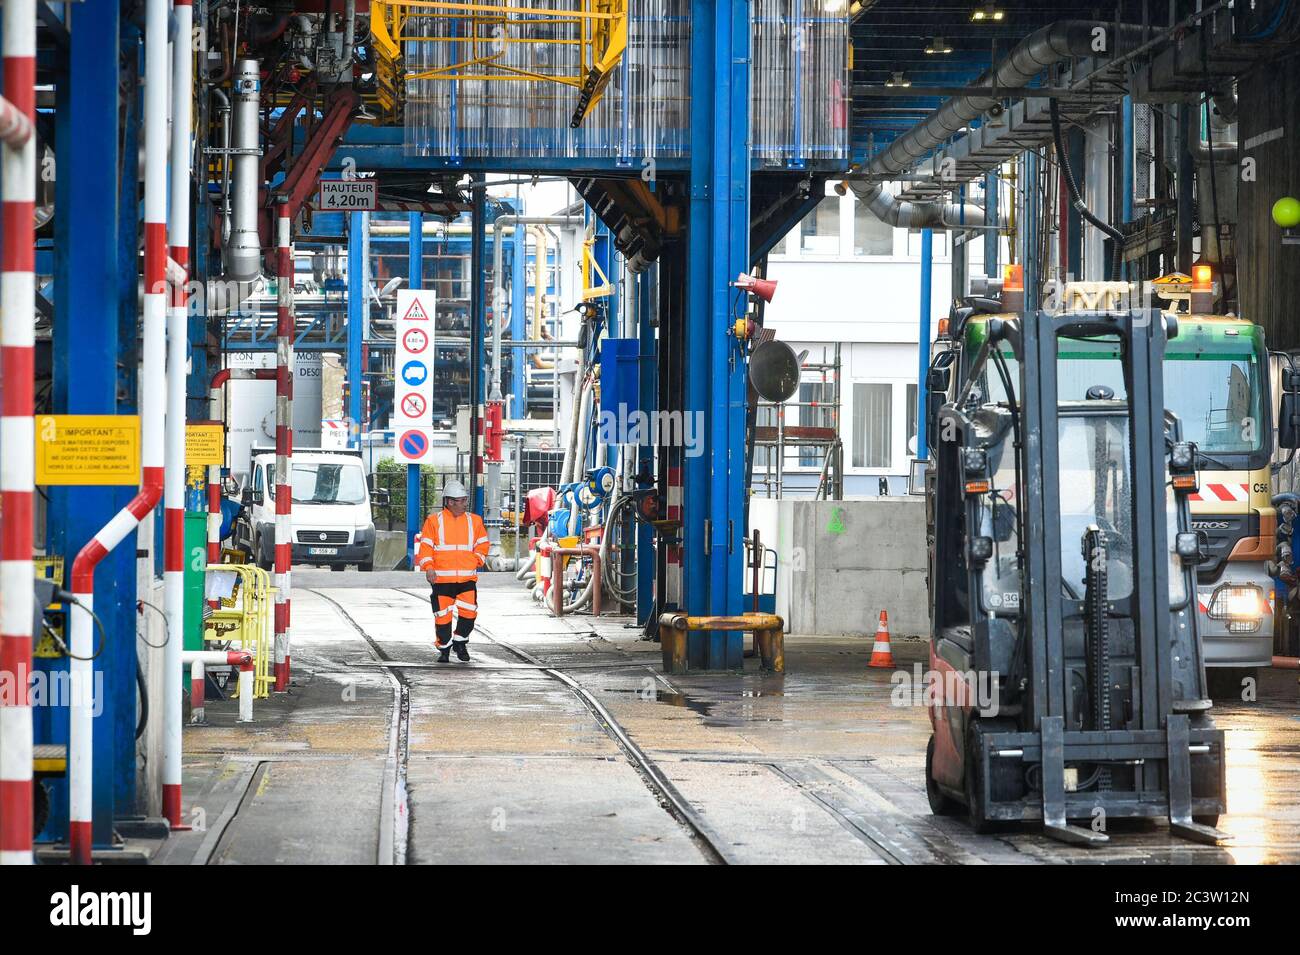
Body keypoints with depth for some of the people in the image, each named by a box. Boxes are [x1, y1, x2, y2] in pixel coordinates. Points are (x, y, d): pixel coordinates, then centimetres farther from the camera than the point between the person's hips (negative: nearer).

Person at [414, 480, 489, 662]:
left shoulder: (474, 521, 11)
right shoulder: (434, 521, 3)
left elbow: (482, 545, 18)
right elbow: (425, 546, 2)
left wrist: (476, 561, 2)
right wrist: (428, 568, -9)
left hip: (468, 577, 2)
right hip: (442, 578, -2)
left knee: (469, 611, -8)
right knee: (442, 614, 0)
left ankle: (460, 642, 16)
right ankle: (444, 648, 17)